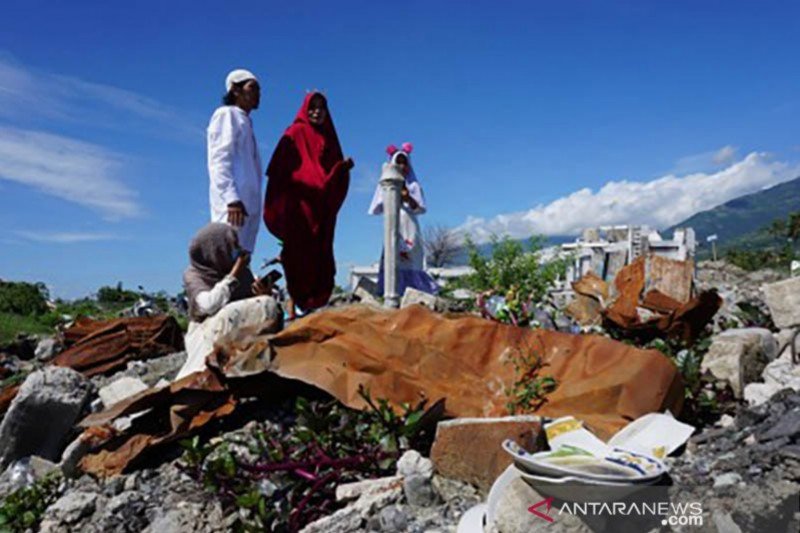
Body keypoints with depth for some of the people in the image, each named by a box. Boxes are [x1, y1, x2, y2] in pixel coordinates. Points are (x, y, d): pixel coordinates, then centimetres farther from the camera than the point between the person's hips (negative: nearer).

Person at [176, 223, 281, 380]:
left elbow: (252, 308, 9)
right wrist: (233, 274, -16)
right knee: (228, 315, -34)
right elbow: (208, 305, -25)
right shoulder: (193, 275, -6)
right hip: (206, 332, -4)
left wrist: (265, 296, -15)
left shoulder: (243, 271, 7)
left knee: (269, 305, -17)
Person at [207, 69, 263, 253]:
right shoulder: (227, 114, 5)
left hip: (248, 203, 8)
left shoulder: (245, 121, 29)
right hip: (232, 202, -8)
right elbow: (219, 159, -9)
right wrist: (231, 198, -21)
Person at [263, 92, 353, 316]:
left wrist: (344, 167, -3)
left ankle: (313, 307, 6)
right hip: (299, 204, -6)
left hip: (322, 207, 6)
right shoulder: (296, 133, 2)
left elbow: (335, 176, 19)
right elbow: (280, 168, -8)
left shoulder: (328, 138, 20)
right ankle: (294, 309, -7)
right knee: (299, 255, -9)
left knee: (319, 257, 2)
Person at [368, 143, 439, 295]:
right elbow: (376, 209, 7)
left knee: (411, 262, -9)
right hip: (393, 228, 0)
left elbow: (420, 208, 3)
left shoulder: (413, 185, 13)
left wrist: (408, 199, -14)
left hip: (409, 228, 0)